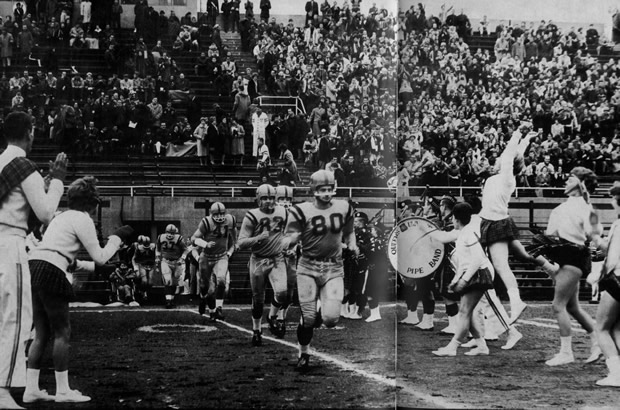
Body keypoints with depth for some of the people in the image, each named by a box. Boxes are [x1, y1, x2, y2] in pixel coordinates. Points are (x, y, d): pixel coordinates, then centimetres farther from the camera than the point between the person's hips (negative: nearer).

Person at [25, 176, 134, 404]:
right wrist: (117, 238, 13)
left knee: (42, 333, 12)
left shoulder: (62, 217, 25)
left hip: (34, 266, 9)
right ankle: (63, 391, 2)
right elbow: (99, 258, 1)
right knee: (62, 333, -1)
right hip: (51, 273, -8)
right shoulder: (83, 219, -1)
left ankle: (31, 389, 10)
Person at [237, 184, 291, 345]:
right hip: (258, 261, -2)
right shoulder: (252, 217, -10)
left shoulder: (283, 212, 2)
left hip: (277, 259, 2)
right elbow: (241, 244, -12)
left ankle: (272, 317, 10)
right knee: (258, 299, 6)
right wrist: (259, 238, -26)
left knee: (282, 292, -20)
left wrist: (288, 241, -1)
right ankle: (256, 330, 28)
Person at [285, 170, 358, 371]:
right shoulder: (302, 211, -6)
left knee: (331, 318, -13)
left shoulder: (343, 208, 4)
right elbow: (291, 239, -5)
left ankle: (321, 316, 26)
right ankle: (303, 354, 24)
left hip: (334, 268, 2)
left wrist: (352, 245, 2)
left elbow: (349, 232, 20)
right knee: (308, 318, -3)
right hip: (308, 268, -2)